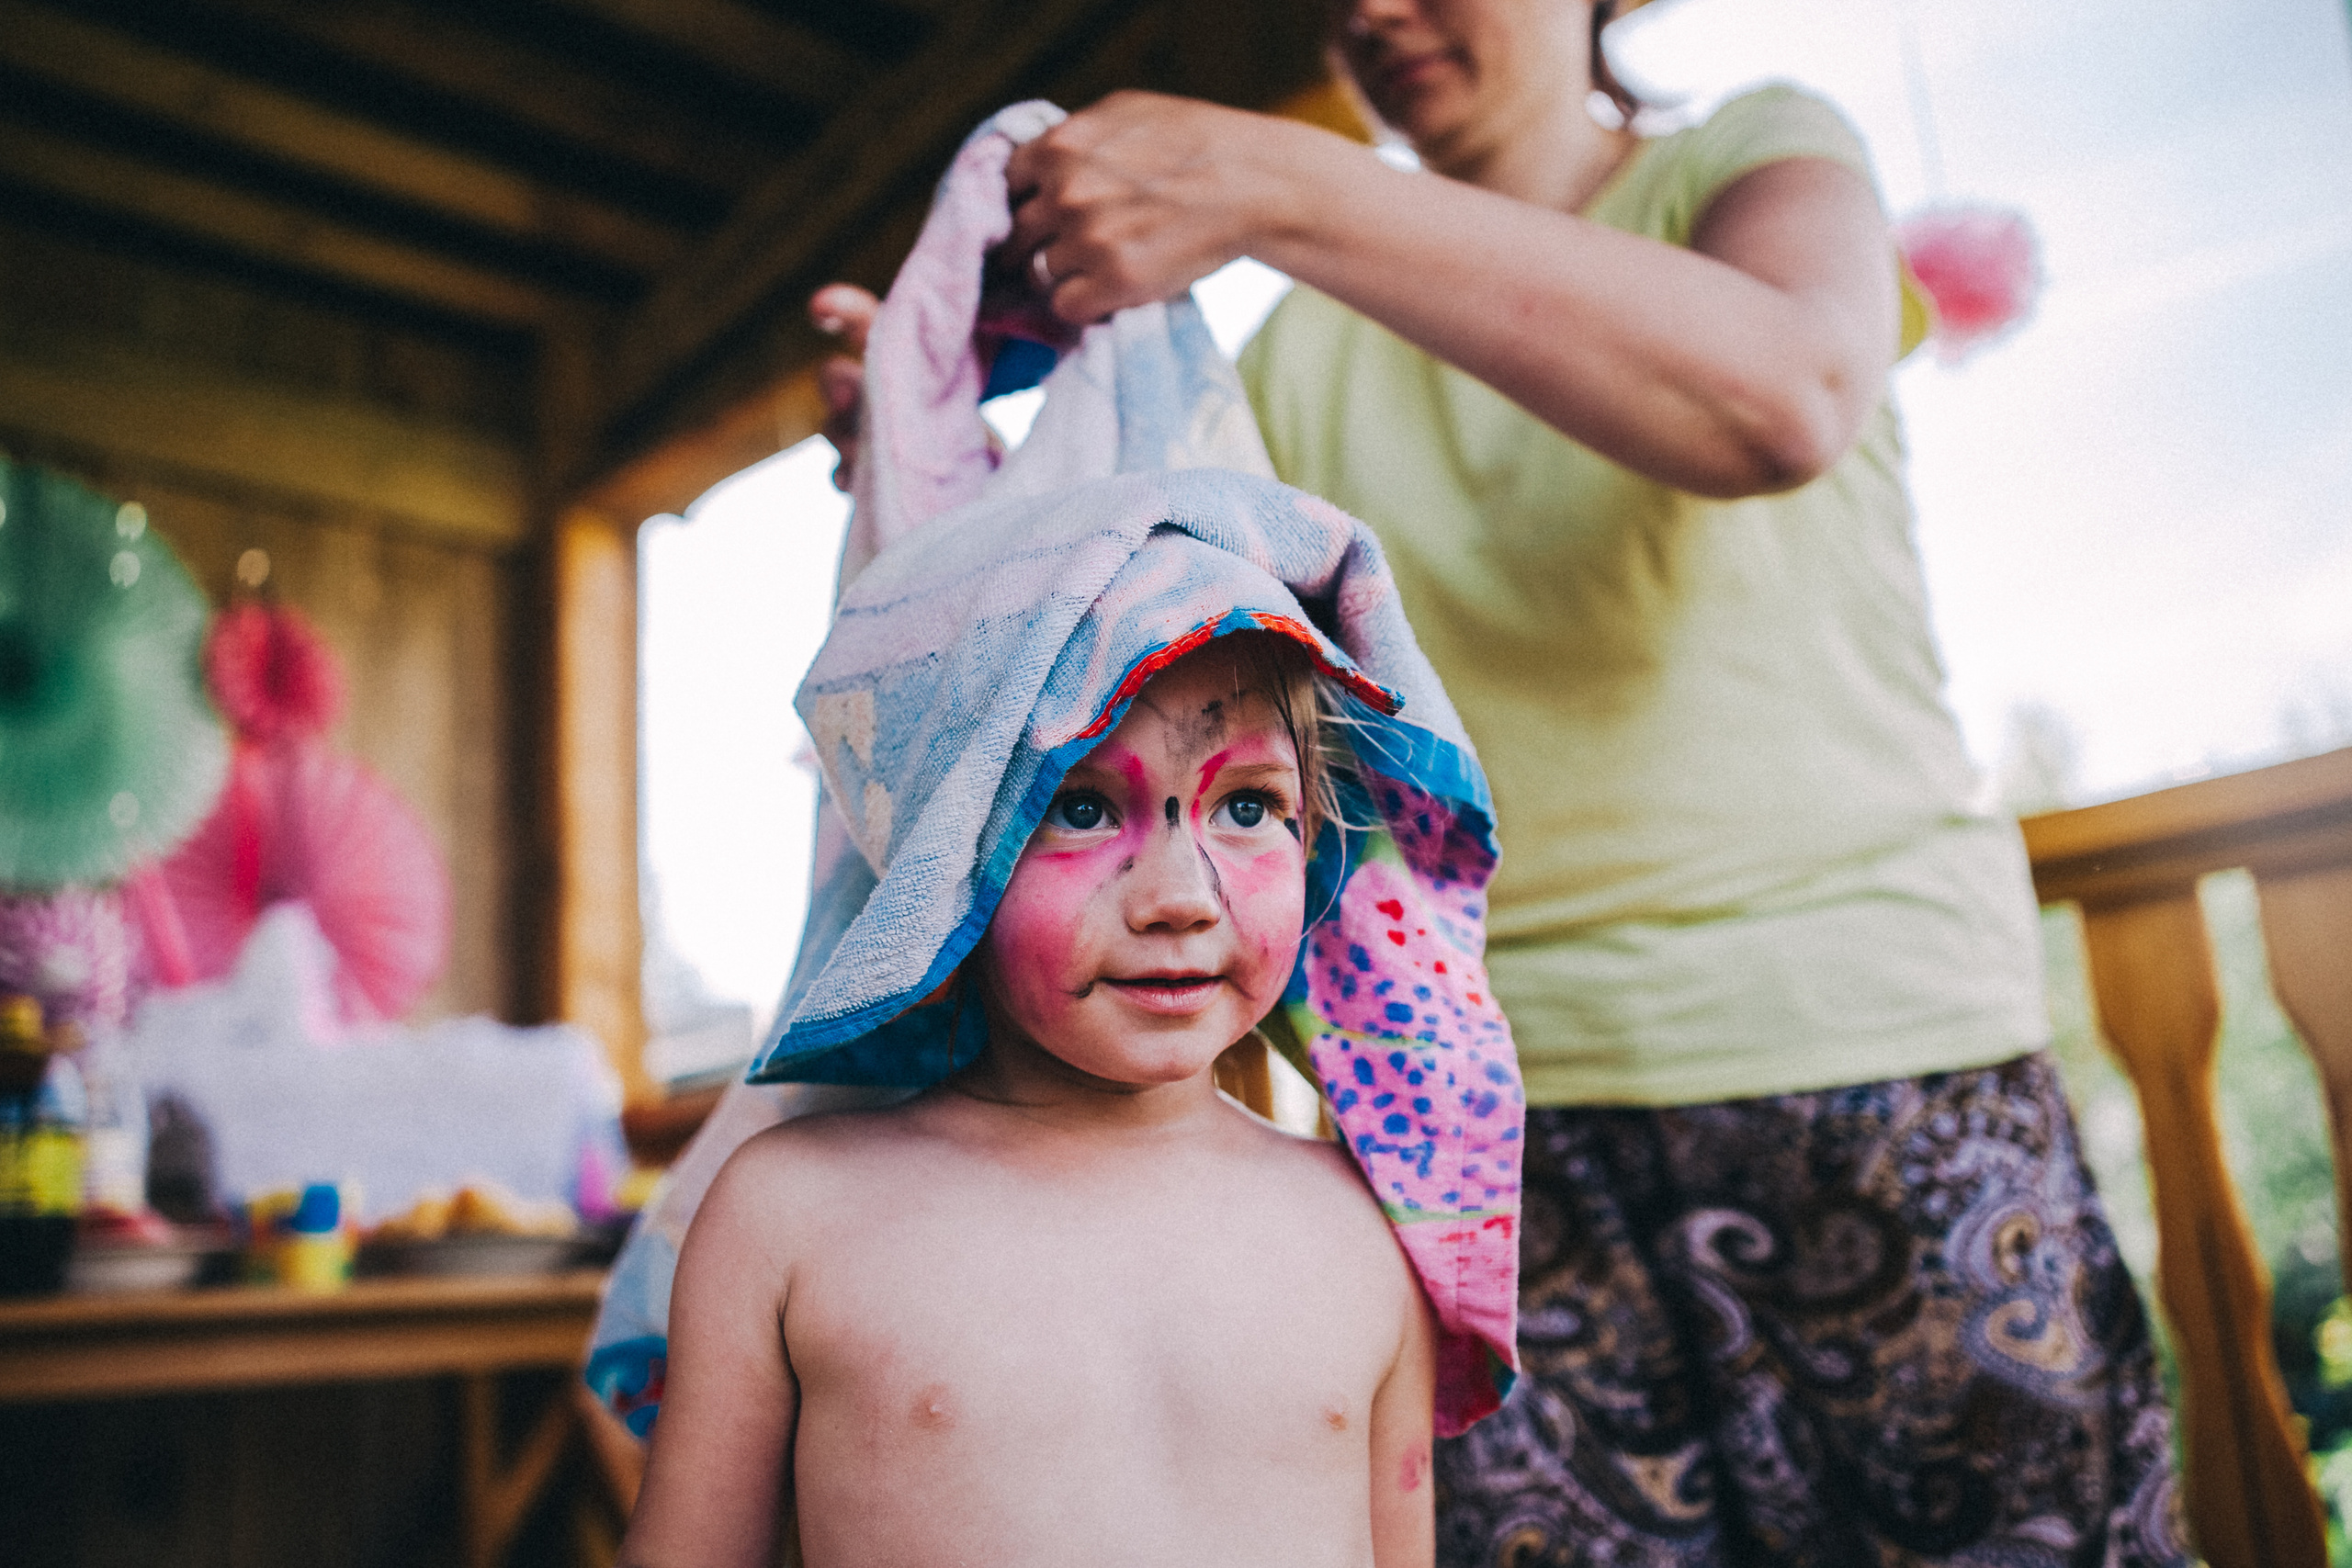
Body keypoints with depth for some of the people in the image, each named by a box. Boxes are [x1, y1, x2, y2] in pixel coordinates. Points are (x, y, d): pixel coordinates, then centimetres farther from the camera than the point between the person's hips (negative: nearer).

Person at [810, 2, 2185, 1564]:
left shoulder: (1758, 153, 5)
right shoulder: (1305, 351, 14)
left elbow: (1783, 400, -21)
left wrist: (1275, 189, -25)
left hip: (1870, 1046, -2)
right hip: (1496, 1104, 3)